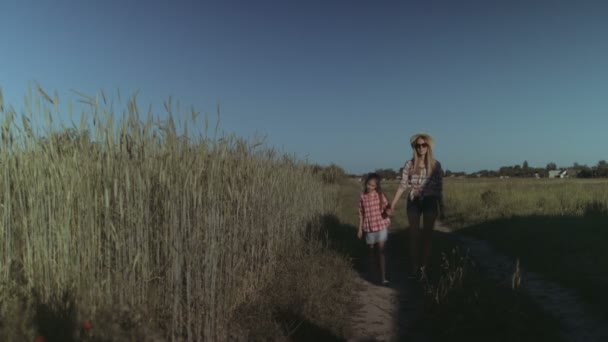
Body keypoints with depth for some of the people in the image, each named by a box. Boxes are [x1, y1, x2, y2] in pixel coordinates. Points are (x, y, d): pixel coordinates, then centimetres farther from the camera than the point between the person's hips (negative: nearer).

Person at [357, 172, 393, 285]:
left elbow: (386, 207, -3)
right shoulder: (362, 197, 0)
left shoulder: (380, 195, -6)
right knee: (371, 250, 15)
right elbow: (361, 214, 6)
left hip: (381, 226, -2)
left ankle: (383, 277, -6)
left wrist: (388, 211, -28)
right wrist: (360, 228, 7)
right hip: (369, 228, 3)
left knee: (381, 251, -7)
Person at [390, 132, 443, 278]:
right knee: (414, 234, 5)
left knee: (427, 234, 7)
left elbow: (439, 187, 3)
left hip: (430, 202, 0)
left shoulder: (435, 165, -1)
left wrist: (440, 206, 2)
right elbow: (402, 185, -5)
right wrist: (392, 204, -11)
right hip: (414, 202, 0)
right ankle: (414, 268, 12)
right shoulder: (409, 164, -2)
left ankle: (424, 267, 16)